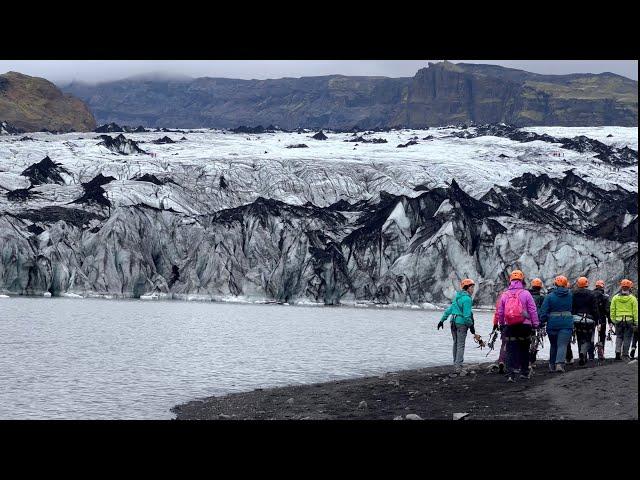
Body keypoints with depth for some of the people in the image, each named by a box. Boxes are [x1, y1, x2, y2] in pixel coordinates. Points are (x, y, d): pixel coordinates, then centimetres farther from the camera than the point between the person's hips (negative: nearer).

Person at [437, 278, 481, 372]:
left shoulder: (457, 297, 13)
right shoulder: (467, 299, -14)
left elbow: (449, 309, 18)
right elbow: (467, 314, -17)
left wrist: (442, 320, 22)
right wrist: (471, 326, -8)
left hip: (453, 322, 8)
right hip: (461, 322, -8)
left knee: (456, 343, 17)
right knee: (461, 345, -5)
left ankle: (455, 364, 23)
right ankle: (458, 366, -8)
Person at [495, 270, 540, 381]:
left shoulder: (504, 295, 4)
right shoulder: (526, 294, -5)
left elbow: (500, 312, 11)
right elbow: (533, 310, -5)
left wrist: (501, 323, 23)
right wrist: (535, 324, 2)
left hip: (509, 326, 1)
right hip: (524, 326, -1)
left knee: (511, 351, 0)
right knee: (524, 350, 14)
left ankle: (510, 374, -12)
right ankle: (524, 372, 20)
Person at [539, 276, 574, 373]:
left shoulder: (550, 296, -3)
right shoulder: (570, 295, 1)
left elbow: (544, 311, -7)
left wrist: (542, 322, -3)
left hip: (552, 324, 1)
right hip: (566, 323, -1)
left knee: (553, 345, 16)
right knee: (562, 345, -5)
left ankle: (552, 365, 21)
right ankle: (559, 363, -23)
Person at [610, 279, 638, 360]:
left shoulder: (615, 298, 2)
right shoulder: (632, 298, -5)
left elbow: (612, 311, 5)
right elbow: (635, 311, -5)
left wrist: (613, 321, 12)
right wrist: (636, 322, 0)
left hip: (618, 320, 2)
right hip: (629, 320, -2)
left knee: (619, 337, 14)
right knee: (627, 338, 6)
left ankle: (617, 352, -3)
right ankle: (625, 355, 7)